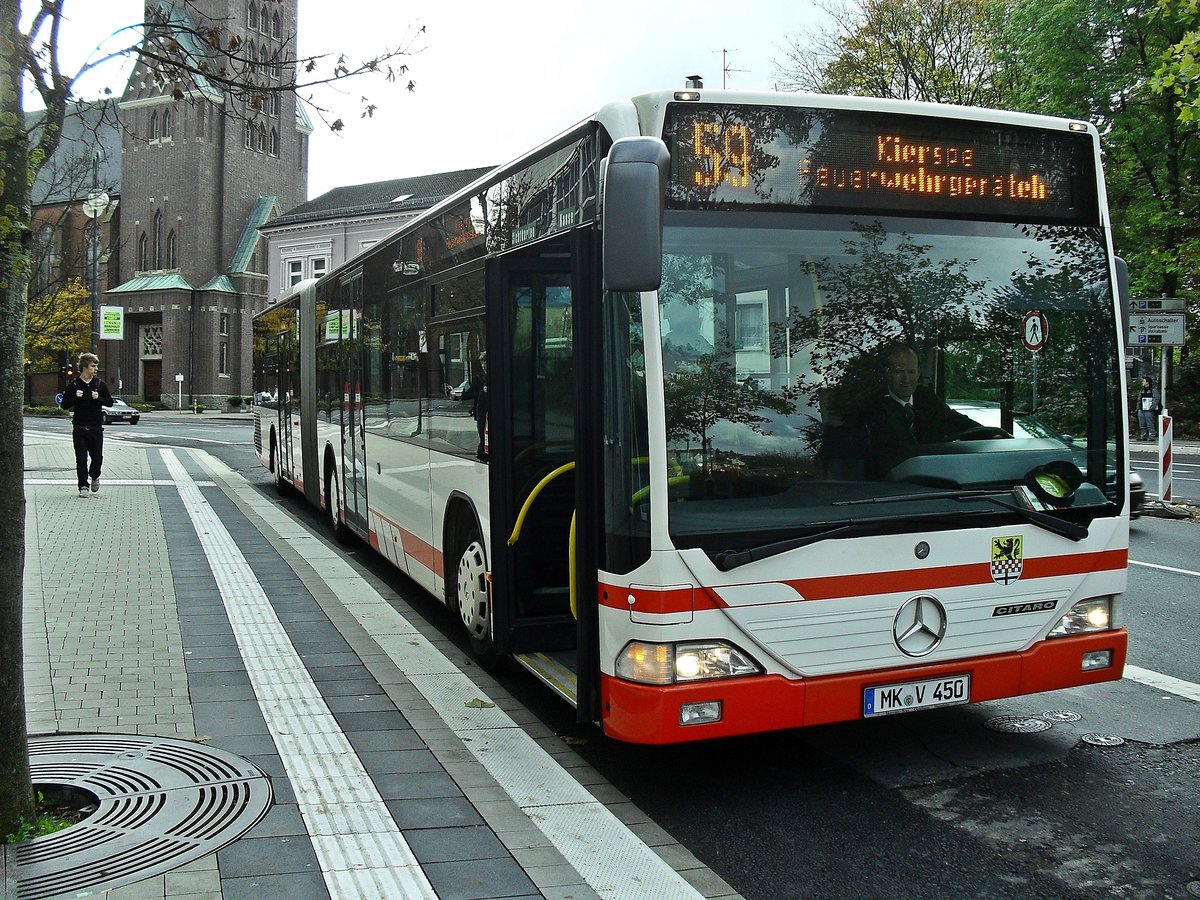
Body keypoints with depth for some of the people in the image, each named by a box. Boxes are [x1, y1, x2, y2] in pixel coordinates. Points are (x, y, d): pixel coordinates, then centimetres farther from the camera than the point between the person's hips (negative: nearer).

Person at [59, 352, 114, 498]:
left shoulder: (100, 384, 5)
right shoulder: (73, 385, 0)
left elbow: (110, 402, 7)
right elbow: (64, 405, 3)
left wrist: (98, 398, -11)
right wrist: (75, 397, -14)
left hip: (96, 428, 1)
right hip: (79, 429, -1)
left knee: (97, 457, 4)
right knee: (81, 459, 0)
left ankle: (94, 477, 32)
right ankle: (83, 486, 7)